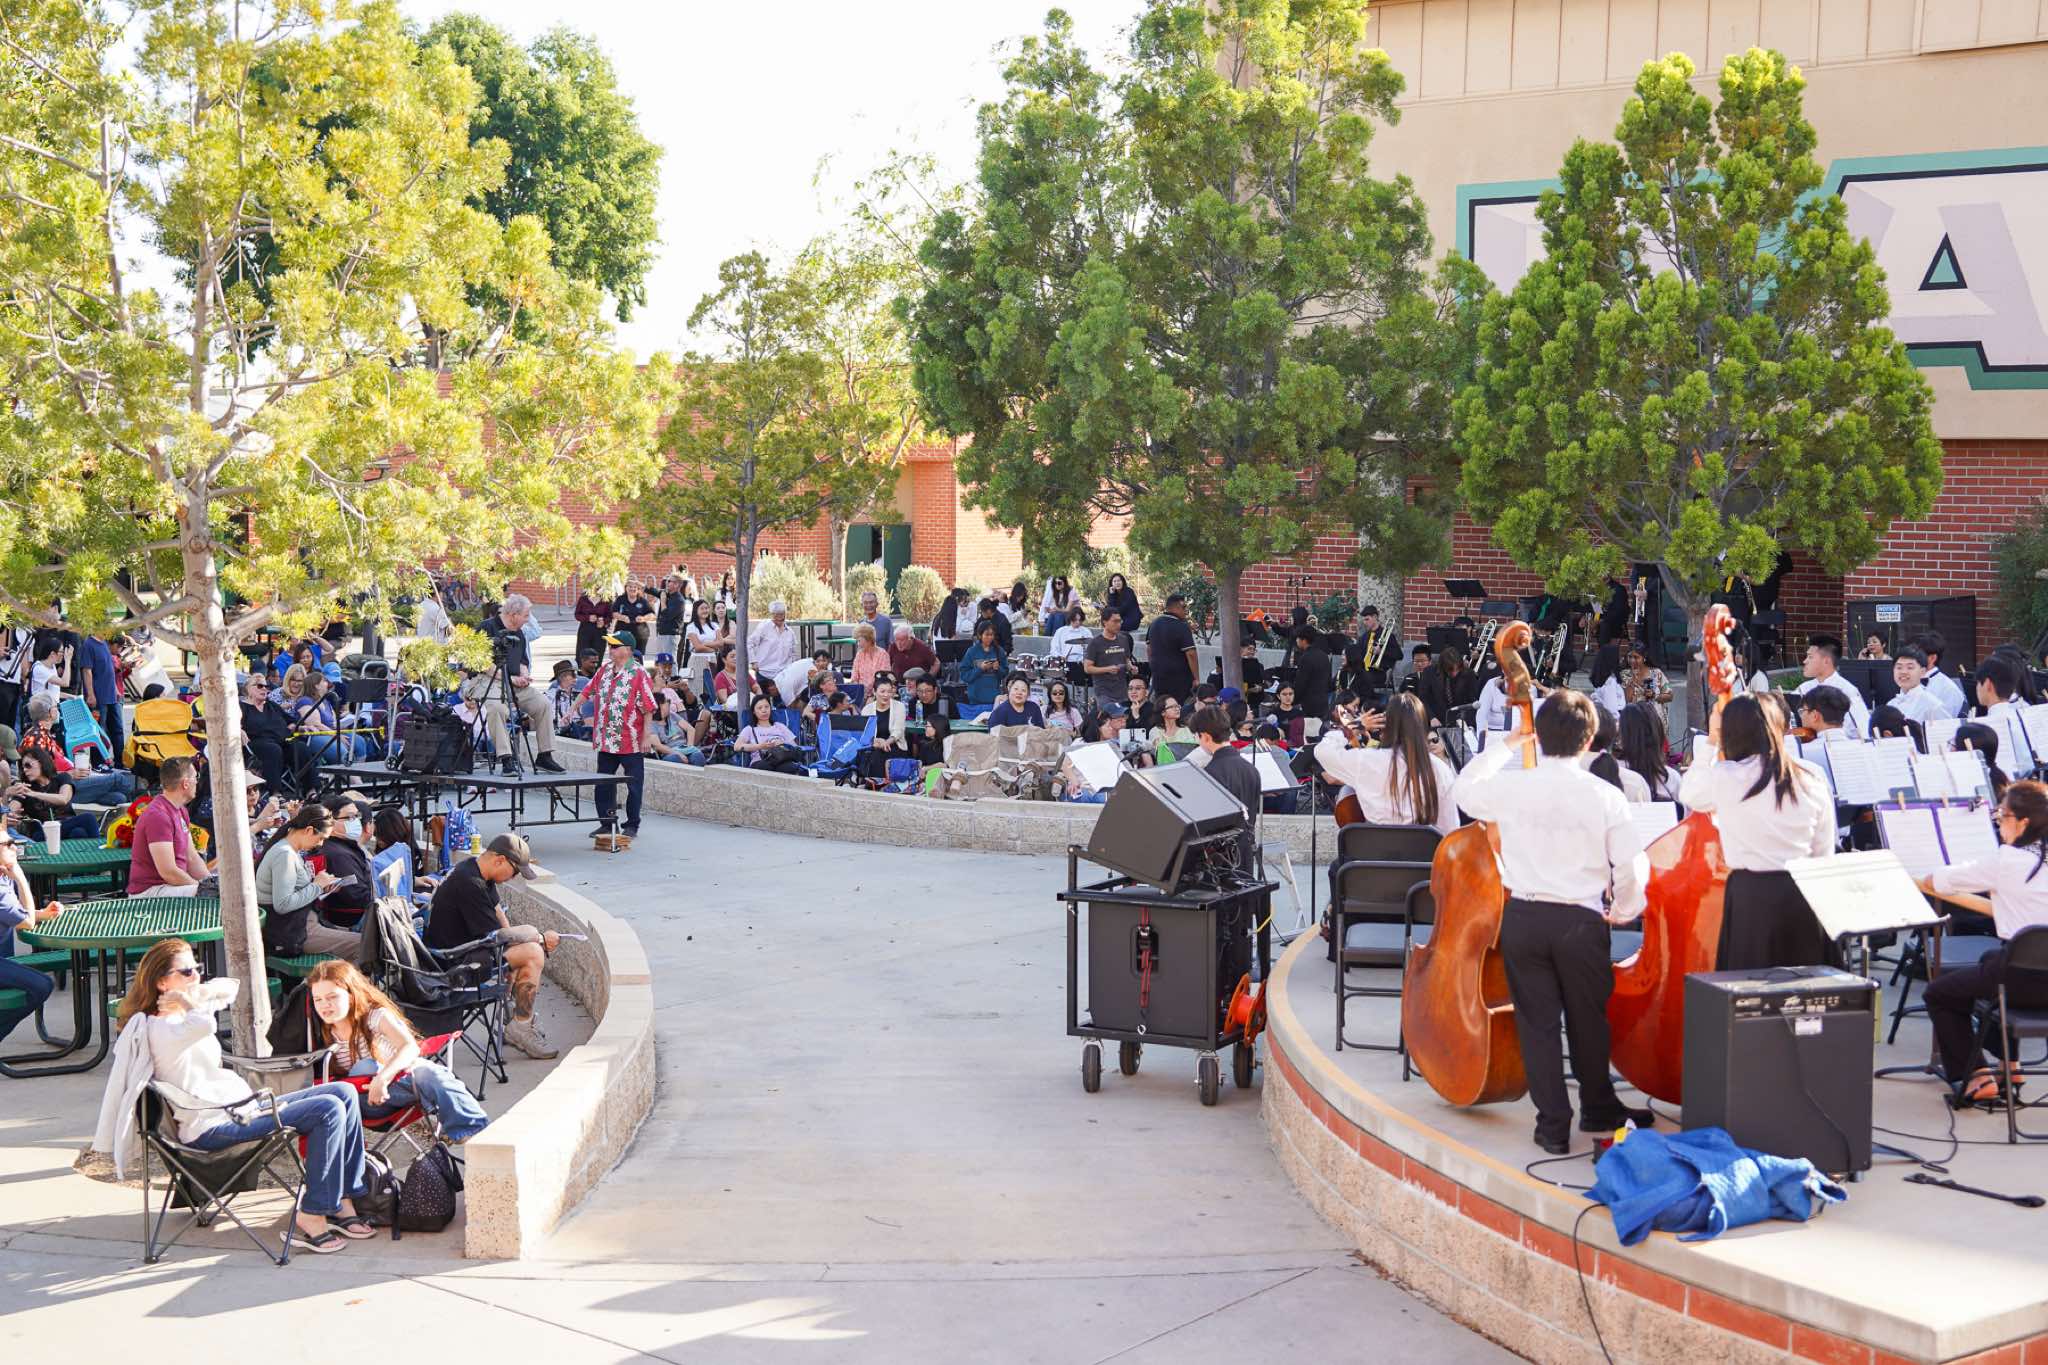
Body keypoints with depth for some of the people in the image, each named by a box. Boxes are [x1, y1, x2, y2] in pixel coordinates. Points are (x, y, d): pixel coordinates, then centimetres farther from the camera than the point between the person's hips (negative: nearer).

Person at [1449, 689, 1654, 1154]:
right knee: (1587, 1020, 17)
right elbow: (1632, 866, -9)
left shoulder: (1512, 787, -7)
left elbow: (1463, 791, 14)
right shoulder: (1606, 797, -10)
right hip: (1582, 922, 0)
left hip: (1523, 919, 0)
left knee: (1537, 1020, 9)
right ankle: (1598, 1109, 35)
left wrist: (1505, 745, 19)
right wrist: (1623, 911, 10)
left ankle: (1553, 1124, 12)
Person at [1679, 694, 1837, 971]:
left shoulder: (1723, 777, -9)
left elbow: (1687, 794, 13)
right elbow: (1824, 852, 10)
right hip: (1805, 894, 4)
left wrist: (1711, 742, 17)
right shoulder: (1811, 779, 4)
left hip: (1752, 896, -4)